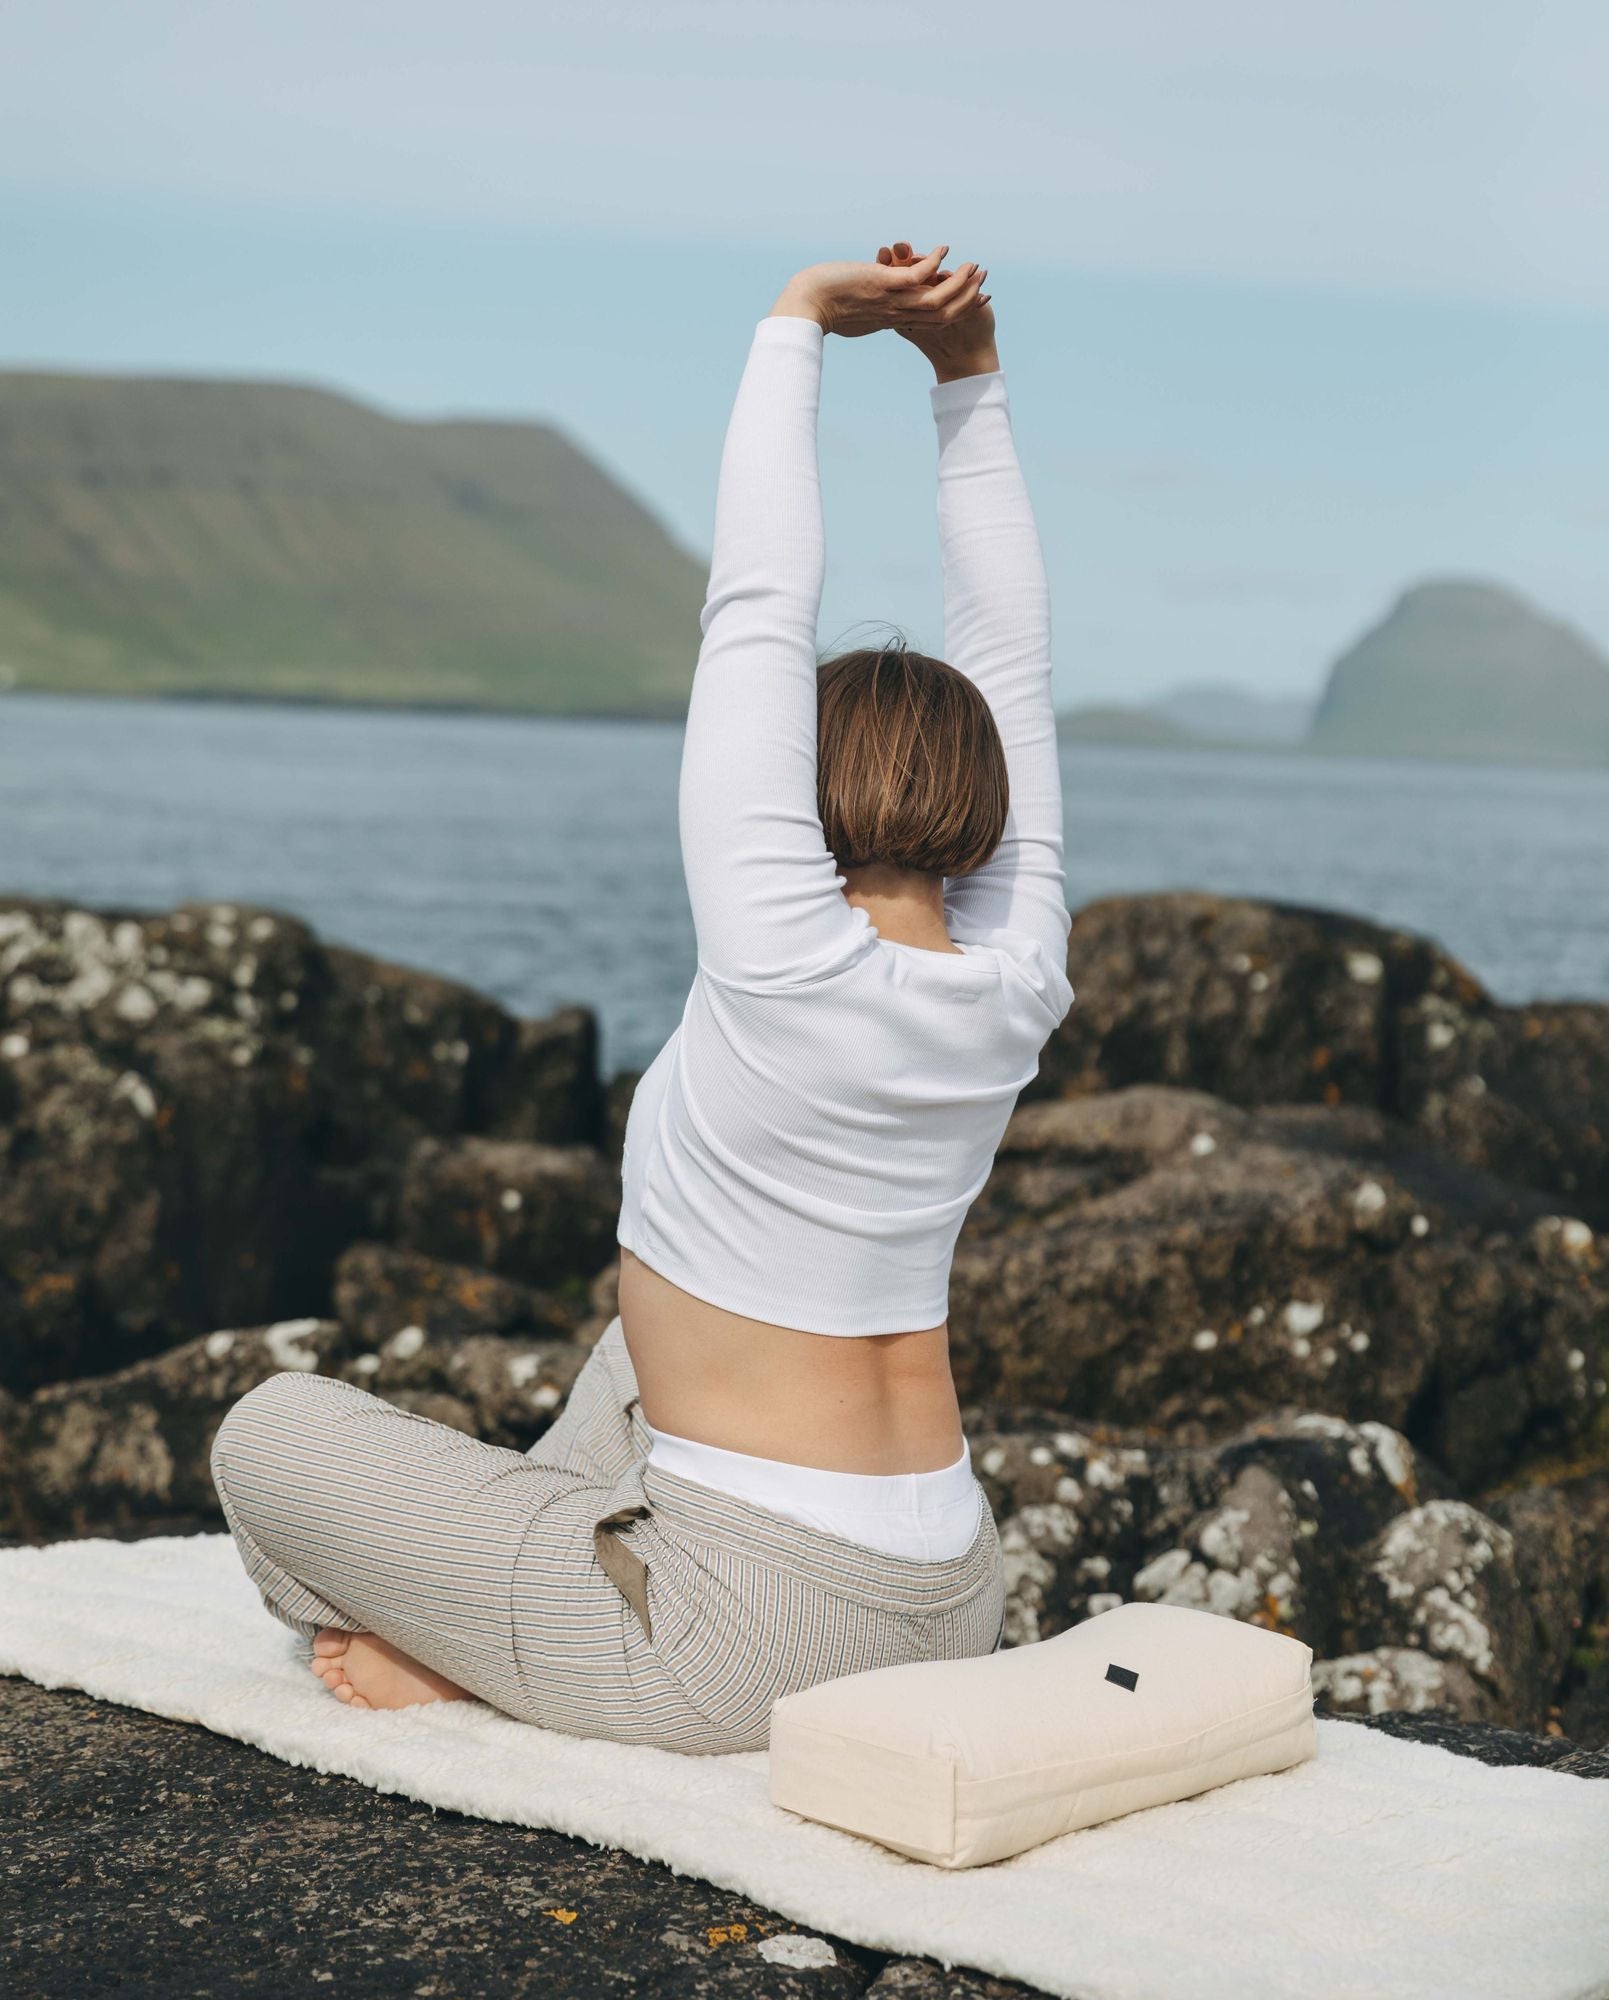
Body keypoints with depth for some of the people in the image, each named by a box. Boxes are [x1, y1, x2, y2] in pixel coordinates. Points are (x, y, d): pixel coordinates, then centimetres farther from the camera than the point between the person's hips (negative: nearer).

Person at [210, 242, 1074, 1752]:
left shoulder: (788, 962, -21)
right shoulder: (1016, 988, -3)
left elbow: (756, 605, -17)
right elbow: (1009, 654, 5)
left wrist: (794, 327, -9)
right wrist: (968, 375, 6)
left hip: (745, 1638, -7)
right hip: (939, 1619, 7)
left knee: (271, 1433, 8)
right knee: (661, 1333, 36)